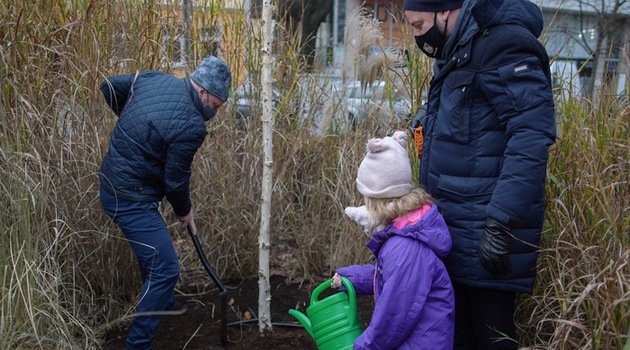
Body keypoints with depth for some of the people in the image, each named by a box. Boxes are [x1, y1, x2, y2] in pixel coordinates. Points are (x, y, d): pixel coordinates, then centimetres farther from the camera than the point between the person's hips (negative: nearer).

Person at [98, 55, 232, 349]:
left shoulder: (153, 78, -1)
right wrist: (185, 212, 4)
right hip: (131, 199, -10)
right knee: (165, 269, -6)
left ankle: (163, 300, 51)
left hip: (112, 182, 10)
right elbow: (175, 179, -14)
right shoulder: (192, 125, -23)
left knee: (153, 250, 29)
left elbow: (109, 87, 13)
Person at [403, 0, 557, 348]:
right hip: (453, 227, 9)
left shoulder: (503, 47, -13)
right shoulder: (458, 57, 16)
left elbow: (531, 139, -23)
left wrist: (500, 224, -27)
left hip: (486, 233, -9)